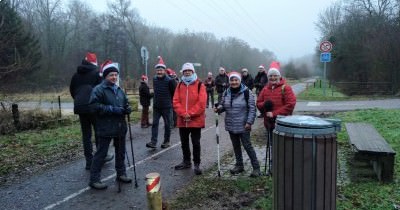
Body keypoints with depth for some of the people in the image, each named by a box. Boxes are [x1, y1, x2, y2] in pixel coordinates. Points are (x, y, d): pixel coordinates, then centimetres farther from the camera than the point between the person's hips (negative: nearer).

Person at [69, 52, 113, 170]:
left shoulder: (76, 74, 14)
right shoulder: (96, 73, -3)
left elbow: (72, 90, 19)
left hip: (80, 107, 5)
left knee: (86, 135, 8)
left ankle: (89, 161, 9)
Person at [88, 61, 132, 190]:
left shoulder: (119, 90, 13)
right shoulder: (98, 89, -10)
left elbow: (125, 103, 23)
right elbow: (95, 106, -20)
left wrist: (127, 108, 0)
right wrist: (112, 109, -24)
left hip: (120, 126, 7)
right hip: (105, 128, -7)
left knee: (121, 152, 17)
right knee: (101, 153, -2)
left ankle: (121, 174, 32)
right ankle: (94, 179, 8)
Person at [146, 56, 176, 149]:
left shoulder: (170, 81, -13)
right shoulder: (154, 79, 5)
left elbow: (175, 93, -7)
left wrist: (170, 101, -1)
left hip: (167, 107, -5)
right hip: (156, 106, 5)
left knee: (167, 125, 7)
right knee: (154, 124, 0)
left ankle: (166, 141, 20)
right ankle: (153, 142, 0)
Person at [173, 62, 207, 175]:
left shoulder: (200, 85, -5)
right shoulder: (180, 85, 7)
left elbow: (201, 103, -13)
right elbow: (176, 102, 0)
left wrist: (190, 114, -16)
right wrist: (184, 114, -14)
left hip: (196, 120, -4)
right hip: (182, 120, 4)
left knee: (196, 143, 3)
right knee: (184, 142, 15)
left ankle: (196, 164, 14)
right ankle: (186, 162, 32)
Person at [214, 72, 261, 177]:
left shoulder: (246, 92, -10)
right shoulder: (226, 93, 5)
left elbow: (252, 108, -10)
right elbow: (223, 105, 15)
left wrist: (249, 122, -16)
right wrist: (219, 108, -9)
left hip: (243, 126, -5)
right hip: (231, 125, 6)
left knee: (247, 145, -4)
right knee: (236, 146, 15)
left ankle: (256, 167, 7)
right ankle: (239, 165, 29)